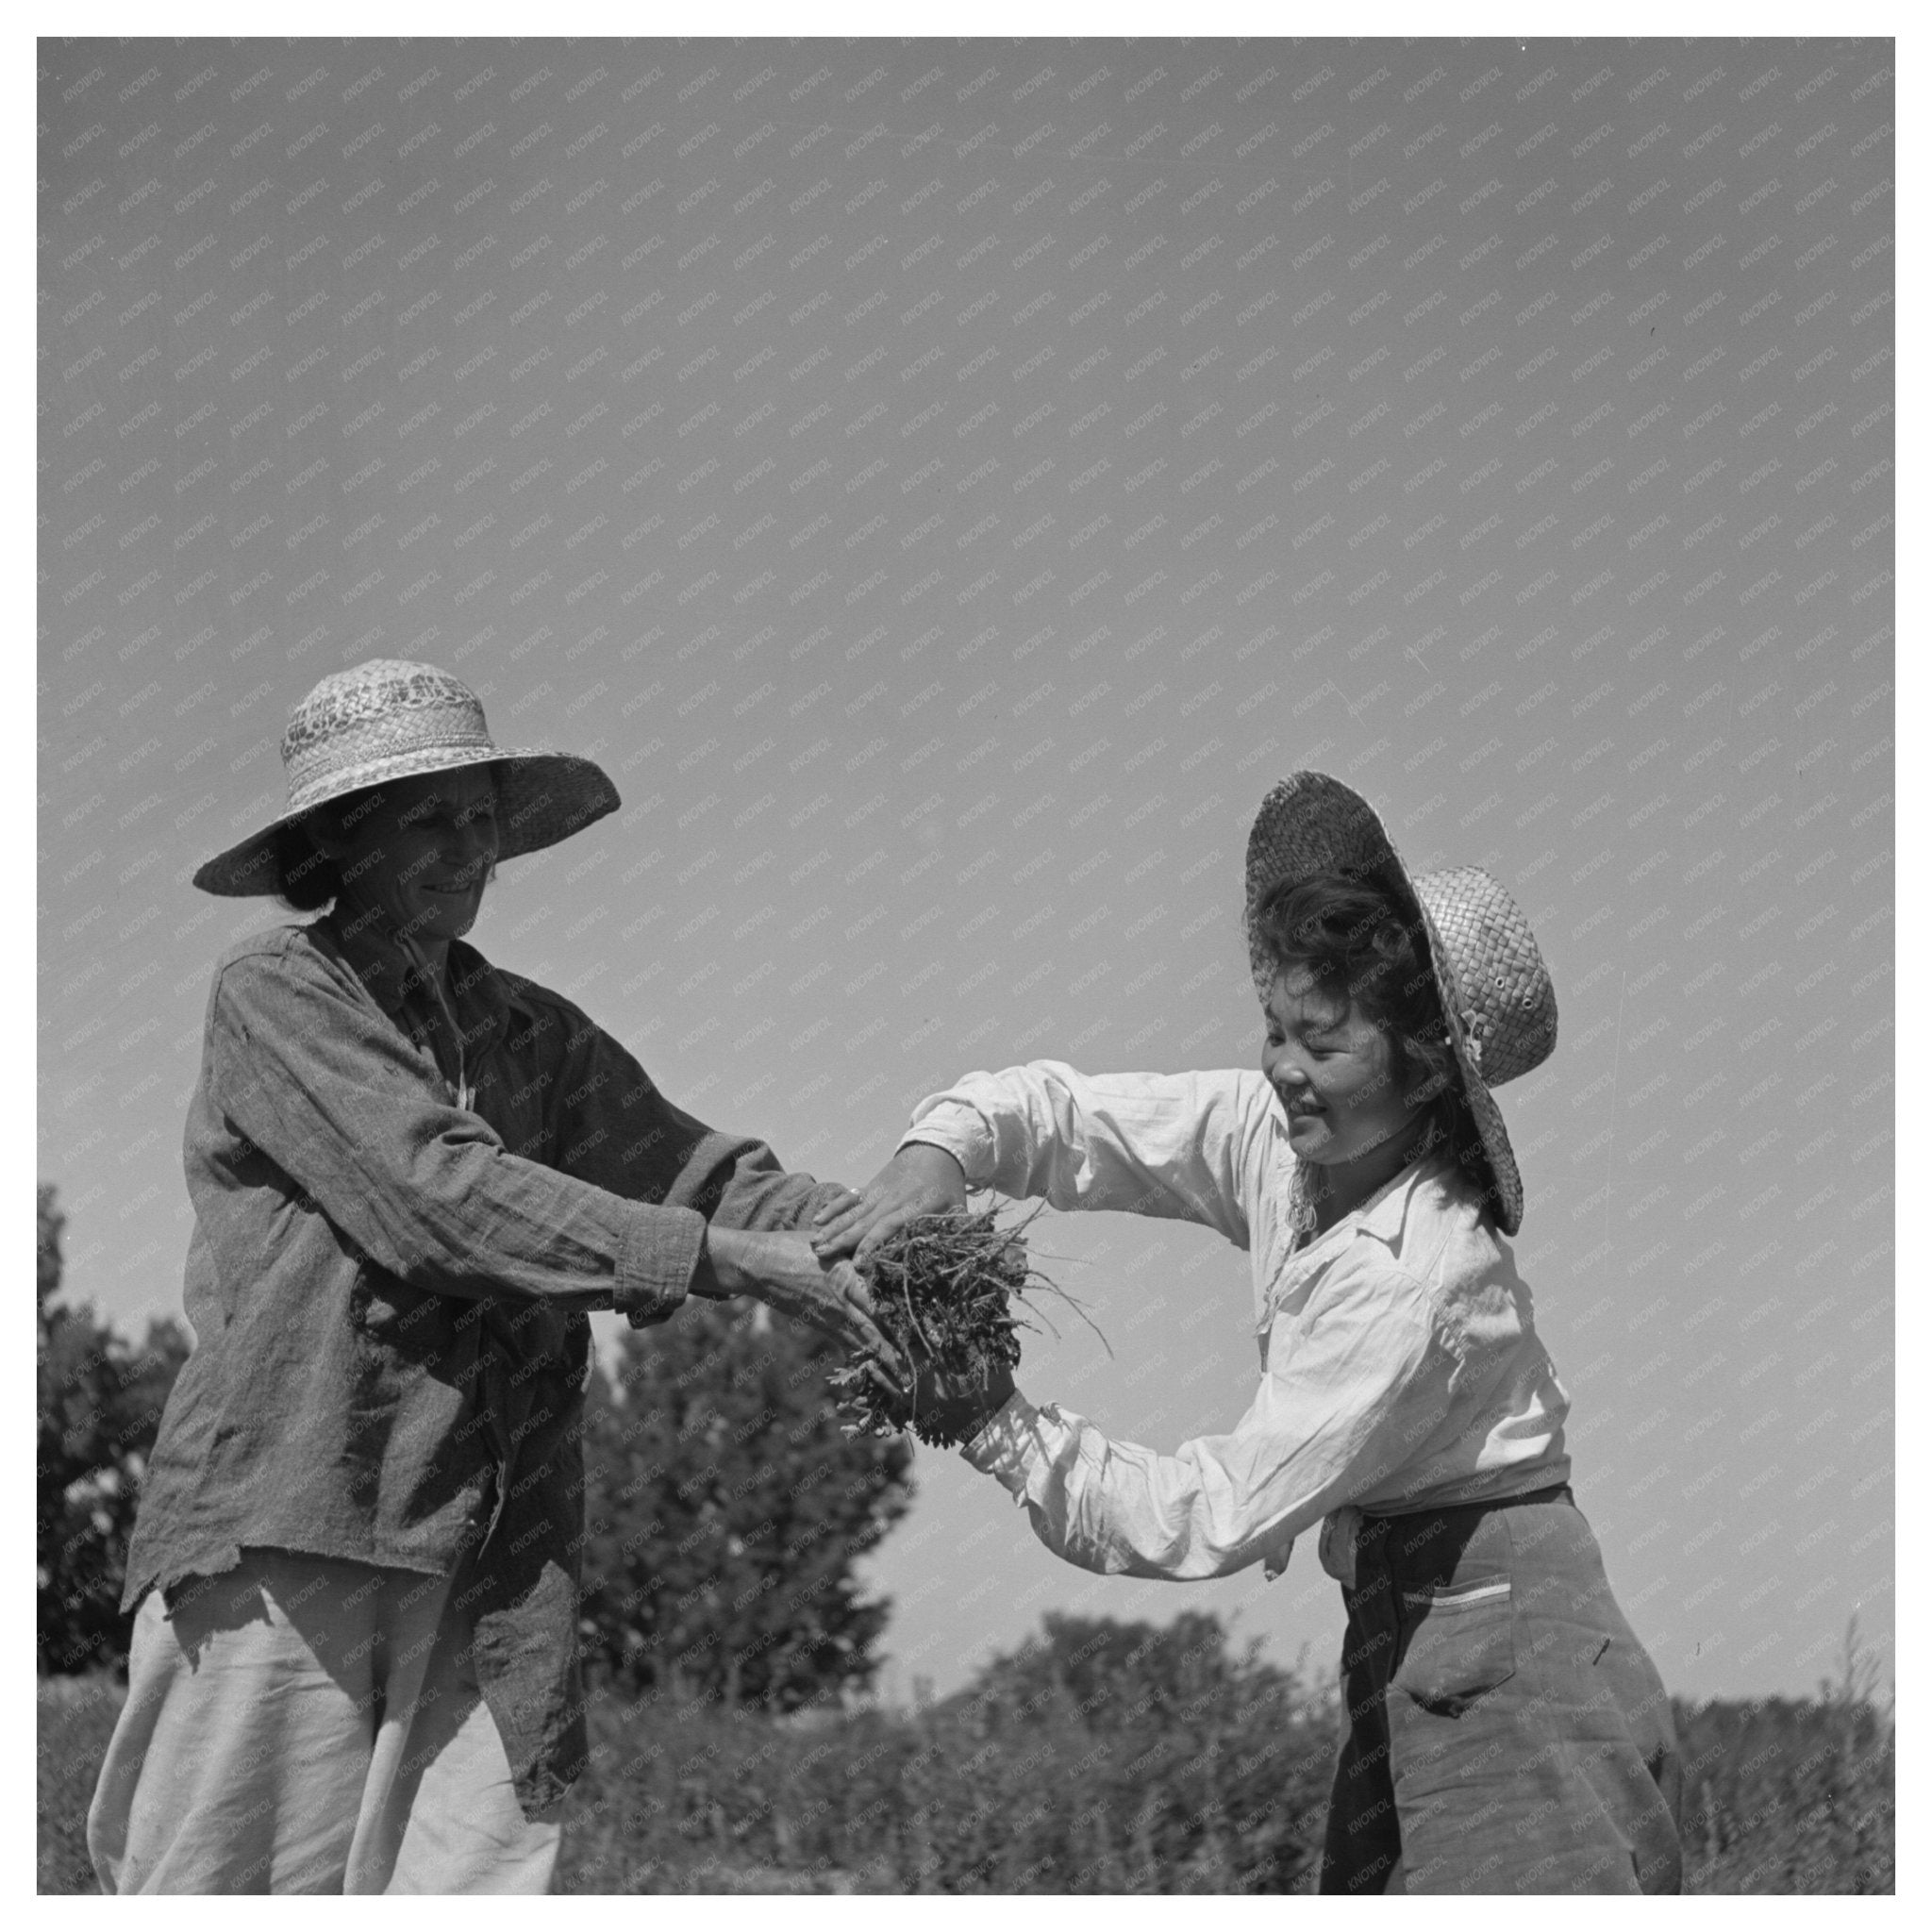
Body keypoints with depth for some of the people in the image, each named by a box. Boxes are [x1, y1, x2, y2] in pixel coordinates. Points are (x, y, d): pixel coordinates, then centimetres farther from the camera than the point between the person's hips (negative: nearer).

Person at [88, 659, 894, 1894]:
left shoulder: (536, 1034, 18)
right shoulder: (275, 993, -1)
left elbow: (691, 1167, 9)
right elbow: (439, 1197, -13)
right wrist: (721, 1256, -17)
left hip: (496, 1554, 5)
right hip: (283, 1535, -5)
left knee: (473, 1880, -1)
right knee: (234, 1883, -5)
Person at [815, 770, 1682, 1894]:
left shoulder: (1416, 1275, -25)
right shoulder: (1274, 1138, -2)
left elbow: (1223, 1517, -25)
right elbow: (1065, 1113, 4)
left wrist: (1001, 1428, -25)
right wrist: (942, 1150, -18)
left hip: (1508, 1669, -9)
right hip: (1406, 1651, 9)